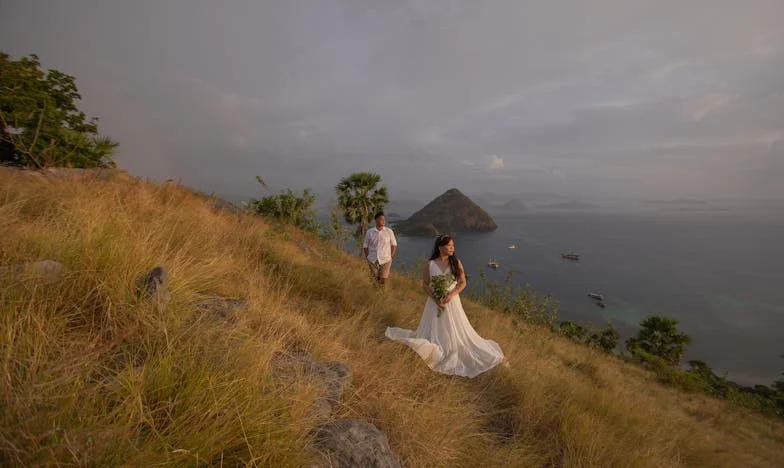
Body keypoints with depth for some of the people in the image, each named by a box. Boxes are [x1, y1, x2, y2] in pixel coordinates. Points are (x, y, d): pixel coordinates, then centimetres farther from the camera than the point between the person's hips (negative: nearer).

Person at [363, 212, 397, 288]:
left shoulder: (389, 231, -4)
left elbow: (394, 245, 5)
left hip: (385, 260, -1)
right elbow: (365, 246, 7)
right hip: (372, 261, 1)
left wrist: (390, 258, 0)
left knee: (383, 284, -1)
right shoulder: (369, 232, -1)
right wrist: (368, 259, 1)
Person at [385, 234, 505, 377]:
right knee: (434, 331, 13)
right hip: (435, 301, 0)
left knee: (456, 331, 10)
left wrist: (451, 295, -20)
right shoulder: (430, 264, -10)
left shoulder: (456, 262, -7)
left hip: (452, 301, 1)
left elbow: (462, 282, -6)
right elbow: (425, 284, -4)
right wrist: (435, 299, -16)